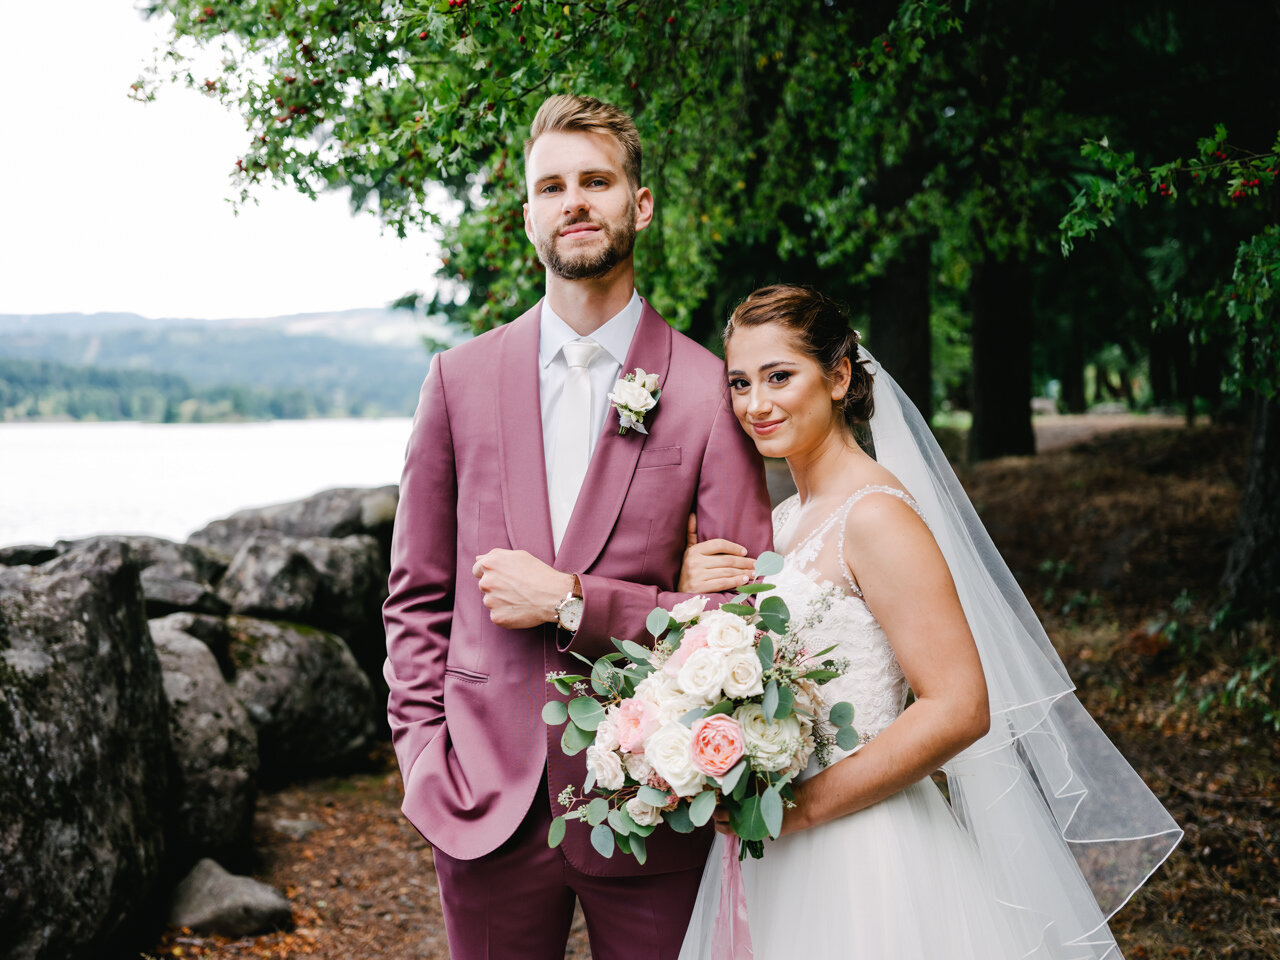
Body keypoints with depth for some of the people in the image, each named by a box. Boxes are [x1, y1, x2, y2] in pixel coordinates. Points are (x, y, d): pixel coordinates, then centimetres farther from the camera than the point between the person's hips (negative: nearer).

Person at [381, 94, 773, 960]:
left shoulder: (709, 391, -5)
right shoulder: (461, 378, 3)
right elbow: (417, 594, 9)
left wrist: (573, 603, -14)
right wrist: (423, 758, 1)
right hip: (487, 802, 2)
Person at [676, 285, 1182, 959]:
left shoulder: (875, 515, -17)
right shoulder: (787, 520, 8)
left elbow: (960, 708, -23)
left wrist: (803, 804, -21)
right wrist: (689, 596, -5)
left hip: (860, 866, -8)